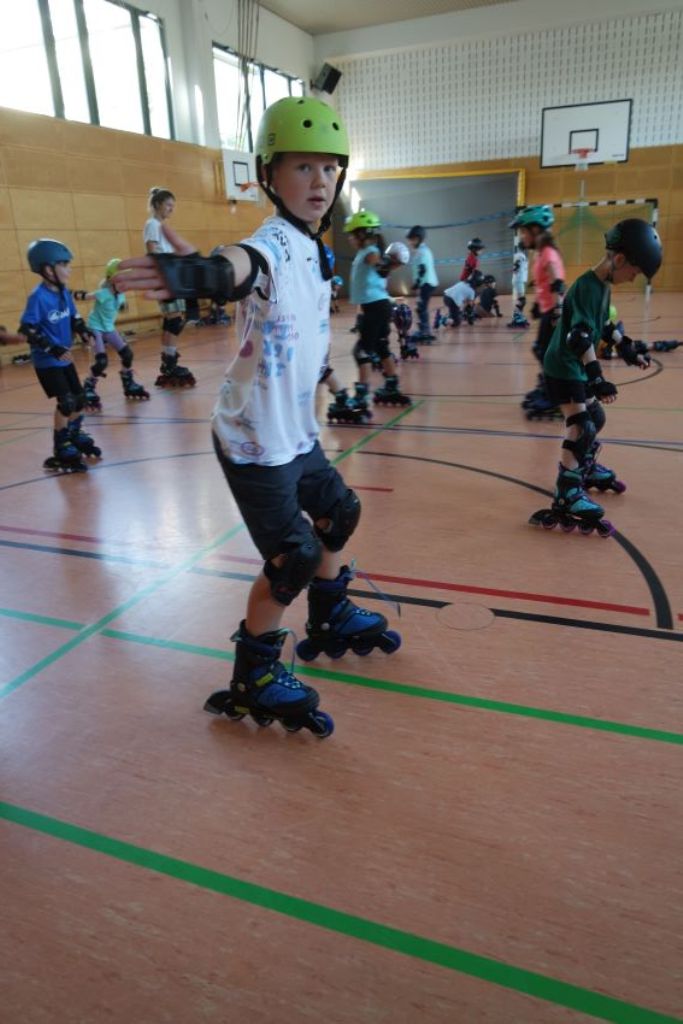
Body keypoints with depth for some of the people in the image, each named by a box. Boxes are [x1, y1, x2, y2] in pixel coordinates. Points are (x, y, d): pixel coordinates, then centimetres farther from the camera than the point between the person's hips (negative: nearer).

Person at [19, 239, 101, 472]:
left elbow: (74, 317, 14)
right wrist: (52, 349, -27)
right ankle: (61, 452, 2)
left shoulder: (65, 293, 1)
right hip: (46, 361, -8)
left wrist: (84, 331, -6)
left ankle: (75, 437, 37)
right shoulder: (38, 297, -21)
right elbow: (27, 329, -21)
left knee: (80, 399, 14)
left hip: (64, 359, 8)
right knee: (66, 402, -12)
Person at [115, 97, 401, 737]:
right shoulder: (274, 242, -20)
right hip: (255, 440, -9)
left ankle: (330, 621, 45)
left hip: (297, 433, 9)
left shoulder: (313, 248, 8)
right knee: (293, 558, -4)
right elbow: (245, 262, -46)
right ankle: (253, 680, 19)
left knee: (337, 514, 21)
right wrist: (206, 272, -66)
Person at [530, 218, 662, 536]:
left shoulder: (603, 286, 8)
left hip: (578, 367, 10)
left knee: (595, 418, 22)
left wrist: (628, 349, 29)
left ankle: (587, 469, 42)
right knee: (580, 426, -15)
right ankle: (567, 495, -10)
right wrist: (597, 376, -38)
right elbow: (580, 336, -33)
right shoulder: (587, 287, -23)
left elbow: (604, 324, 24)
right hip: (563, 367, -10)